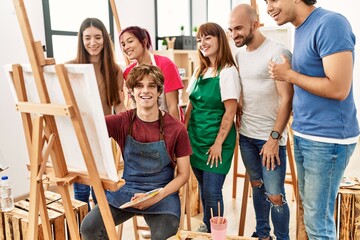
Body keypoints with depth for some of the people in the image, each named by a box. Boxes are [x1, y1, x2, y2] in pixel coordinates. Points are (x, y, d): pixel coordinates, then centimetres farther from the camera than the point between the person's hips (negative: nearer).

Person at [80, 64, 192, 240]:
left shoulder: (177, 129, -9)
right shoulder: (123, 122, -4)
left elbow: (183, 174, -4)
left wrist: (157, 197, -18)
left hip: (163, 193, -2)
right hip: (126, 189, 2)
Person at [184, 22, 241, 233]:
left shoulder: (228, 71, -12)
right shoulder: (200, 71, 10)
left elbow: (230, 111, -15)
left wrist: (218, 143, -16)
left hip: (215, 140, -6)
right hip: (196, 137, 7)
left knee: (212, 191, -1)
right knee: (203, 189, 16)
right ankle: (206, 228, 35)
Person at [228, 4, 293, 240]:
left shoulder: (277, 53, -13)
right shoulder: (239, 55, 8)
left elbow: (287, 99, -15)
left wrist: (274, 138, -17)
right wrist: (239, 110, 4)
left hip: (270, 137, -6)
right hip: (246, 134, 6)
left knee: (275, 195, -3)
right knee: (257, 185, 17)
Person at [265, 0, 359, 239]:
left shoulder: (330, 23, -16)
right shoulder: (302, 30, 11)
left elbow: (338, 89, -23)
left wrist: (289, 75, -13)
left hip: (328, 139, -9)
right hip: (303, 135, 9)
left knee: (318, 221, 2)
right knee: (309, 209, 20)